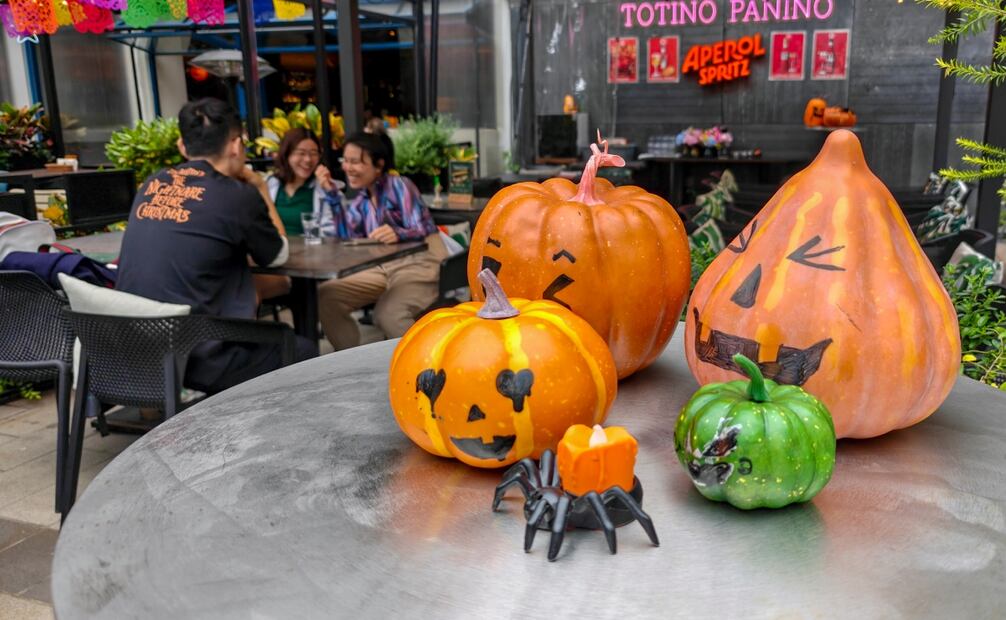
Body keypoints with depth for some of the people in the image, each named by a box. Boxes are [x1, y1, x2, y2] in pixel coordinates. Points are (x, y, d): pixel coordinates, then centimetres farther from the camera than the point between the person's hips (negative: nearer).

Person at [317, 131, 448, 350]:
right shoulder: (361, 200, 15)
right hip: (384, 267, 8)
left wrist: (397, 233, -40)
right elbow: (346, 237, 1)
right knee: (325, 296, -6)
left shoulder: (399, 185, -7)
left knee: (387, 314, -36)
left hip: (420, 264, -8)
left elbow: (421, 231, -17)